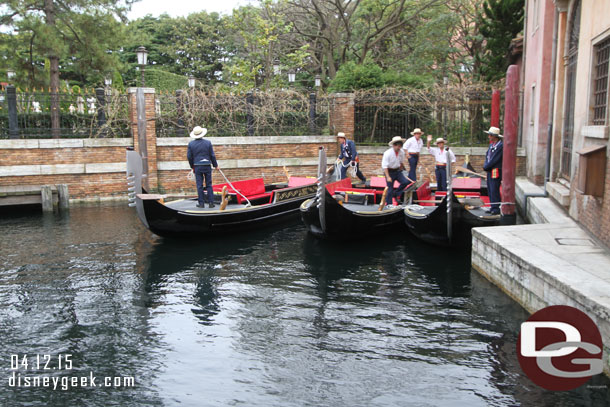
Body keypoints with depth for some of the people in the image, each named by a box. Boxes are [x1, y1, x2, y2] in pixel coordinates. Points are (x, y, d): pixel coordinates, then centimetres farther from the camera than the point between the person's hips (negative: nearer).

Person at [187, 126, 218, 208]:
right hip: (207, 166, 0)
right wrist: (215, 165, 13)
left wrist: (192, 167, 16)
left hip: (197, 166, 0)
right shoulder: (208, 142, -3)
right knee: (209, 185, 6)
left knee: (199, 185, 5)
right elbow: (212, 155, 0)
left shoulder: (191, 144, -1)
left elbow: (189, 157, 3)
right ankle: (211, 203, 5)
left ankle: (201, 203, 6)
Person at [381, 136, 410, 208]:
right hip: (389, 171, -5)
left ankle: (396, 193, 11)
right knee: (390, 188, -2)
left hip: (397, 171, 5)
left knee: (406, 182, -10)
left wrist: (401, 170, 19)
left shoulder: (401, 152, -4)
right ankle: (388, 204, 11)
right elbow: (384, 166, -22)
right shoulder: (388, 153, -21)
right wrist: (388, 177, -26)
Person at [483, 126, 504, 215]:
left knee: (494, 190, -8)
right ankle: (493, 207, 20)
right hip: (490, 171, 9)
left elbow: (494, 159, -18)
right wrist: (485, 166, -2)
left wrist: (486, 167, -10)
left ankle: (496, 209, -2)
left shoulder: (500, 146, -14)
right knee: (490, 190, 12)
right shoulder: (491, 144, 15)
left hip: (496, 172, -9)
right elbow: (487, 156, 15)